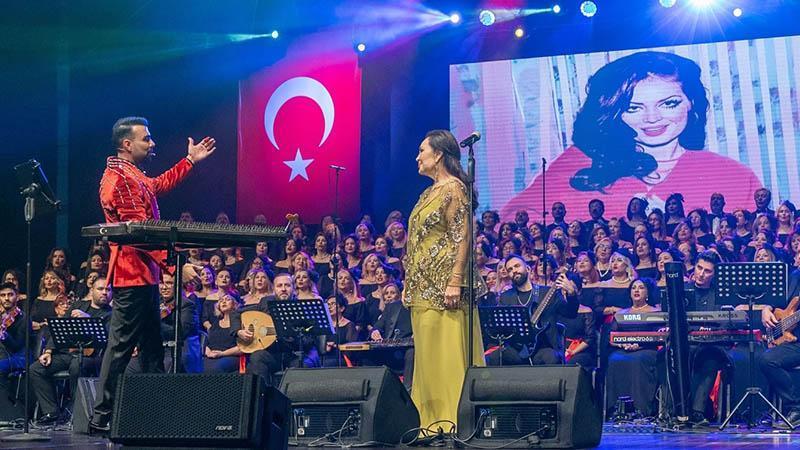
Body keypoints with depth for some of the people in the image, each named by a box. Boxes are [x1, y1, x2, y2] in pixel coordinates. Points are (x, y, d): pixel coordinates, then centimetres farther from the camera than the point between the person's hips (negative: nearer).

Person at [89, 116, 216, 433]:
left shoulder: (130, 175, 16)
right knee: (121, 345, -8)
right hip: (133, 275, -11)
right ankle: (102, 417, -5)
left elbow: (159, 184, 38)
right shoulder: (120, 179, -17)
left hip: (143, 274, 11)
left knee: (151, 347, 14)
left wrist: (190, 160, 38)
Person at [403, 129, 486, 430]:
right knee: (428, 356, 9)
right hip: (423, 287, 10)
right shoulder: (431, 193, 19)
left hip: (443, 286, -10)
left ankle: (452, 422, -9)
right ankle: (432, 423, 12)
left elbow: (462, 239, -16)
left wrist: (455, 282, -23)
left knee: (447, 354, -10)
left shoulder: (454, 189, -9)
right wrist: (408, 285, 18)